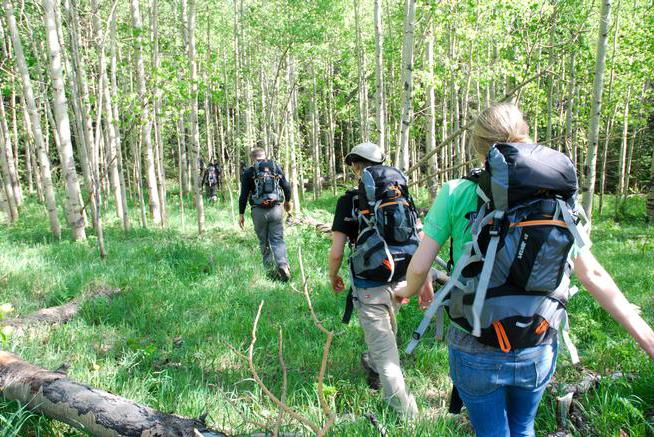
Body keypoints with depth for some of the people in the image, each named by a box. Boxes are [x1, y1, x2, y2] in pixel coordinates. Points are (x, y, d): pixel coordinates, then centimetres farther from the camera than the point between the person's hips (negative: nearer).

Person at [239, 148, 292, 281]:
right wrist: (287, 201, 24)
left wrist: (241, 214, 7)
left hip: (259, 211, -1)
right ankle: (283, 265, -16)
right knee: (278, 240, 4)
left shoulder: (248, 172, 1)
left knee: (264, 241, 14)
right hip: (276, 209, 1)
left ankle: (269, 267, 18)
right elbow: (287, 187, 6)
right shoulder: (276, 167, 7)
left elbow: (244, 195, -1)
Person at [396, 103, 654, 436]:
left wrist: (408, 291, 12)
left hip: (476, 352, -3)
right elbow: (593, 275, -2)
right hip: (538, 352, 3)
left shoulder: (456, 193, -11)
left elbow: (419, 266, -11)